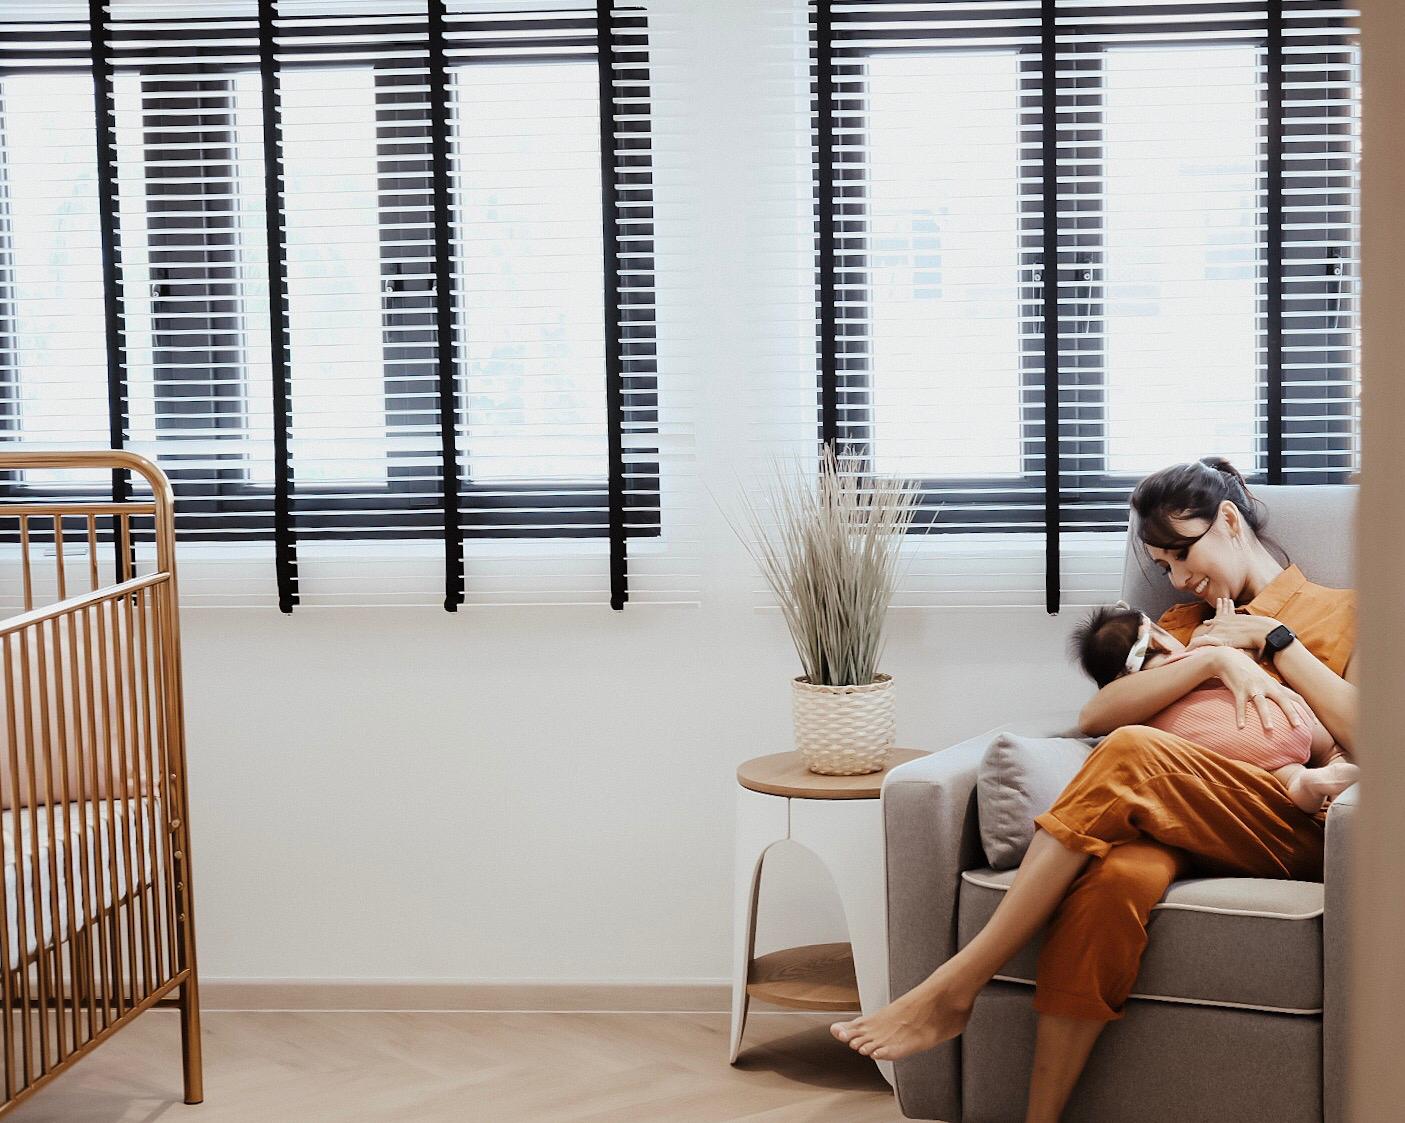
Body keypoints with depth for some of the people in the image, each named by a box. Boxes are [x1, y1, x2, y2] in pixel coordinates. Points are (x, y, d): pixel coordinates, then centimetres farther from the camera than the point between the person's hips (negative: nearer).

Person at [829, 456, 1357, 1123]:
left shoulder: (1342, 612, 22)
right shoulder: (1185, 623, 34)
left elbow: (1364, 735, 2)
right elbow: (1096, 714, 13)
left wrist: (1271, 638, 4)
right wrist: (1218, 660, 2)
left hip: (1293, 833, -3)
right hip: (1175, 825, 3)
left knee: (1130, 753, -34)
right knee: (1113, 877, -36)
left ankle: (953, 990, -32)